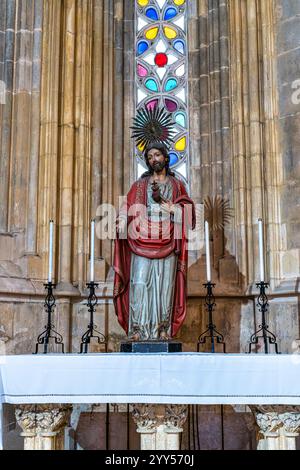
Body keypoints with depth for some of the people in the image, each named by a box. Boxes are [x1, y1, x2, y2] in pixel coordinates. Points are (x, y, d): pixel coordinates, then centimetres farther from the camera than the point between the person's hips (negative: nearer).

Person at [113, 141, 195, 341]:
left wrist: (162, 201, -8)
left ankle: (163, 330, 2)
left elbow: (187, 210, 3)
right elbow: (129, 209, 3)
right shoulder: (140, 185, 15)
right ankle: (138, 329, -9)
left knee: (165, 285, -3)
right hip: (142, 242, 0)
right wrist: (122, 222, -19)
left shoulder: (177, 185, 16)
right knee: (140, 283, -11)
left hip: (167, 244, 1)